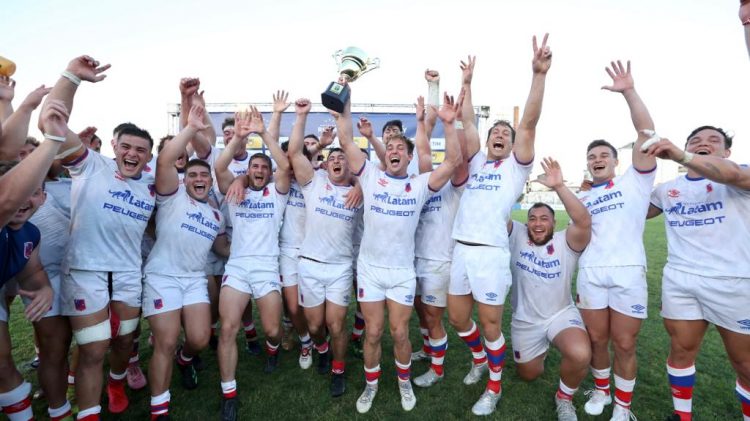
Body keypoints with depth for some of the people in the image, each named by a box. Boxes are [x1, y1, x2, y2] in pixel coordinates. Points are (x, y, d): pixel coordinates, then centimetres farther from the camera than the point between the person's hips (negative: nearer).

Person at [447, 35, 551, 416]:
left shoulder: (516, 167, 7)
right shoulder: (476, 162, 16)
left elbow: (529, 123, -4)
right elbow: (468, 122, 16)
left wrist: (539, 74, -12)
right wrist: (467, 83, 16)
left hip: (490, 253, -4)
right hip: (460, 250, 5)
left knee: (490, 324, 5)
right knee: (457, 318, 14)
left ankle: (493, 388, 27)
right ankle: (479, 359, 43)